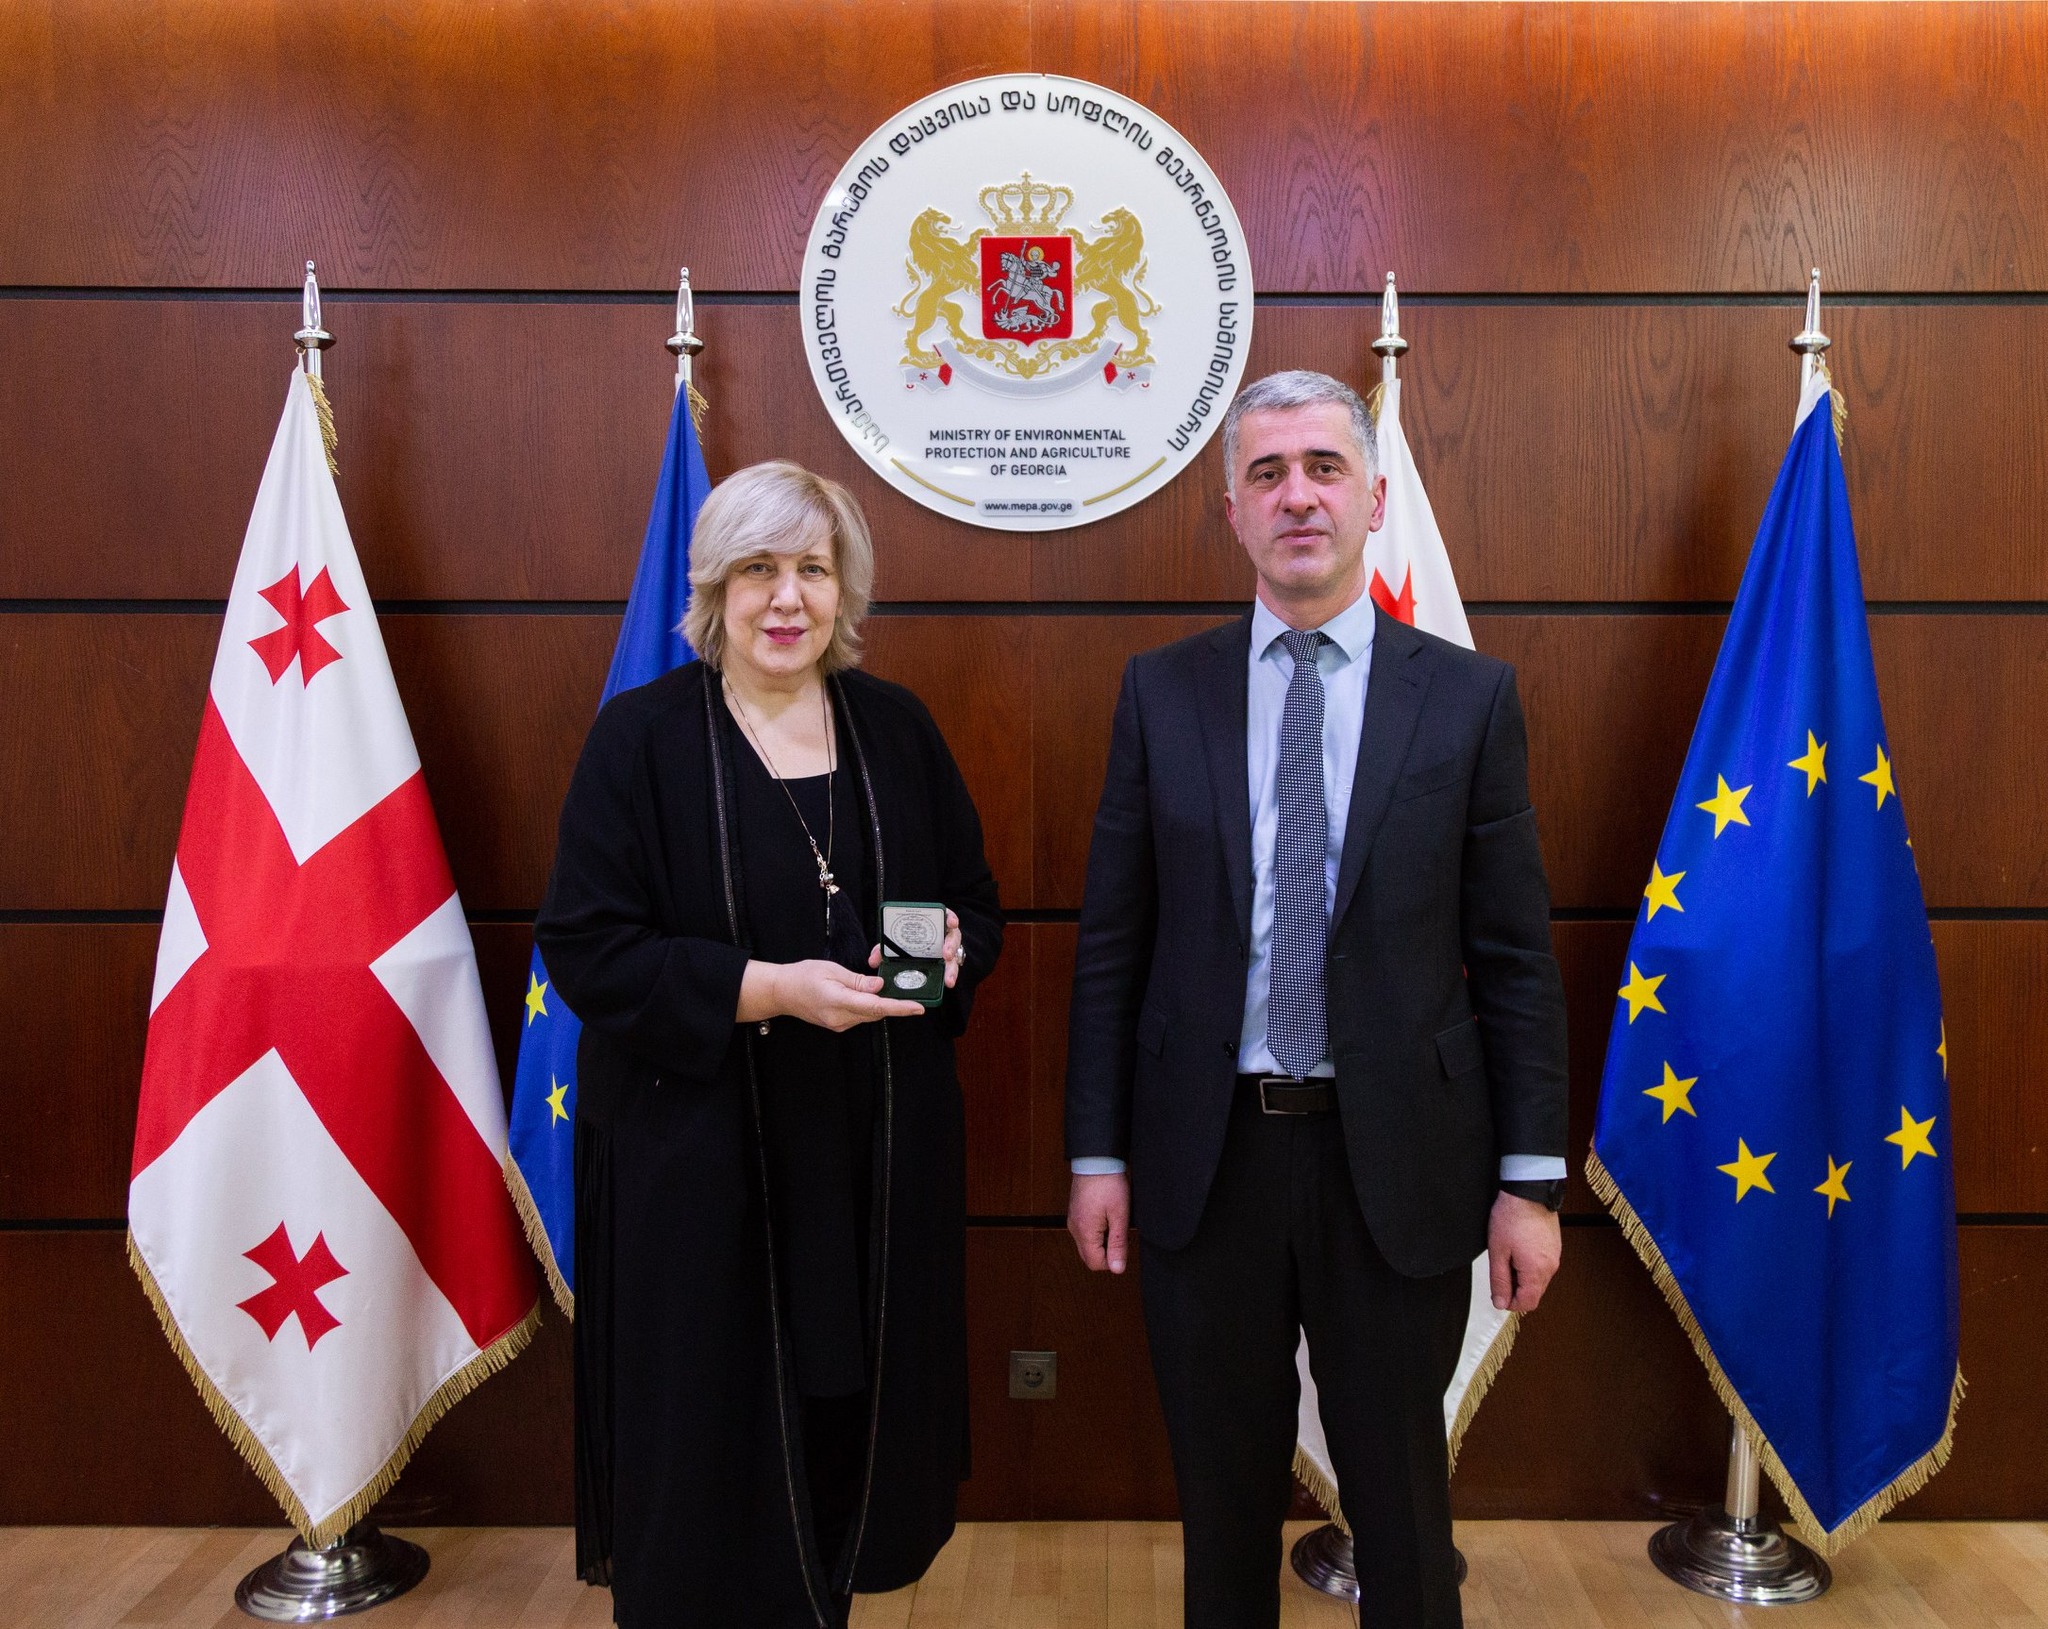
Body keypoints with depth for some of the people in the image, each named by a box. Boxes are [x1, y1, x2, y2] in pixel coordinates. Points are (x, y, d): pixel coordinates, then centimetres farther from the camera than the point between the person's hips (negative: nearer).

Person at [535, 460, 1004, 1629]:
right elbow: (585, 949, -10)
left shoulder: (898, 729, 5)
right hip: (701, 1152, -3)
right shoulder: (644, 735, -6)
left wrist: (951, 948, -12)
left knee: (850, 1408, 12)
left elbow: (978, 902, 12)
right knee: (712, 1440, 7)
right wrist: (768, 986, -21)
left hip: (878, 1148, 3)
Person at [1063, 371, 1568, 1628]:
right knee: (1223, 1494, 17)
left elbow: (1516, 958, -1)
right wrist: (1098, 1154, 1)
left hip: (1397, 1159, -1)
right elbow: (1112, 945, 2)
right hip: (1208, 1152, 1)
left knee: (1401, 1500, 15)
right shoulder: (1161, 692, 2)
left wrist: (1531, 1181, -3)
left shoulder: (1469, 696, -1)